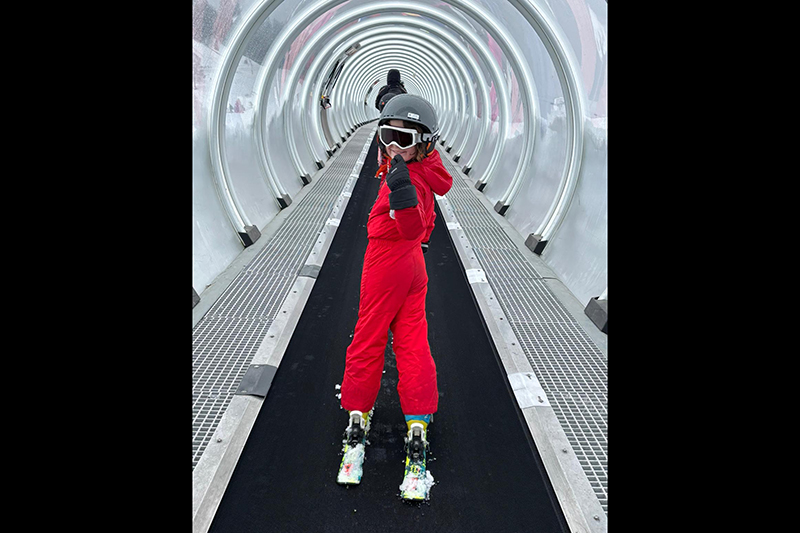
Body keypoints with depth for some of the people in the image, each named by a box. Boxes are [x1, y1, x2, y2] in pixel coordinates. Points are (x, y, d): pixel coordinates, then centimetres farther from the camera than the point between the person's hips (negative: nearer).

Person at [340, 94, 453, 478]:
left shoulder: (407, 179, -24)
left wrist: (401, 191, -49)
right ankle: (418, 419, 12)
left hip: (387, 264, -9)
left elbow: (413, 228, -38)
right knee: (413, 341, 9)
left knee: (368, 338, 7)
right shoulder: (420, 172, 5)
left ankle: (358, 410, 20)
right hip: (412, 263, 9)